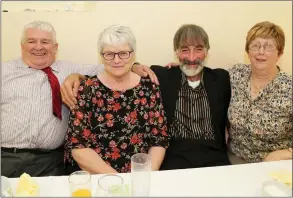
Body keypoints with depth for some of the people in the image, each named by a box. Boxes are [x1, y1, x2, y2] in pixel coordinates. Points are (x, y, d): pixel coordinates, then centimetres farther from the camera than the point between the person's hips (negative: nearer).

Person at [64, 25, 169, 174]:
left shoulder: (149, 88, 2)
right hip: (94, 178, -1)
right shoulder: (87, 89, -3)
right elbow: (77, 145, -8)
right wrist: (116, 179, -14)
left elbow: (160, 139, 3)